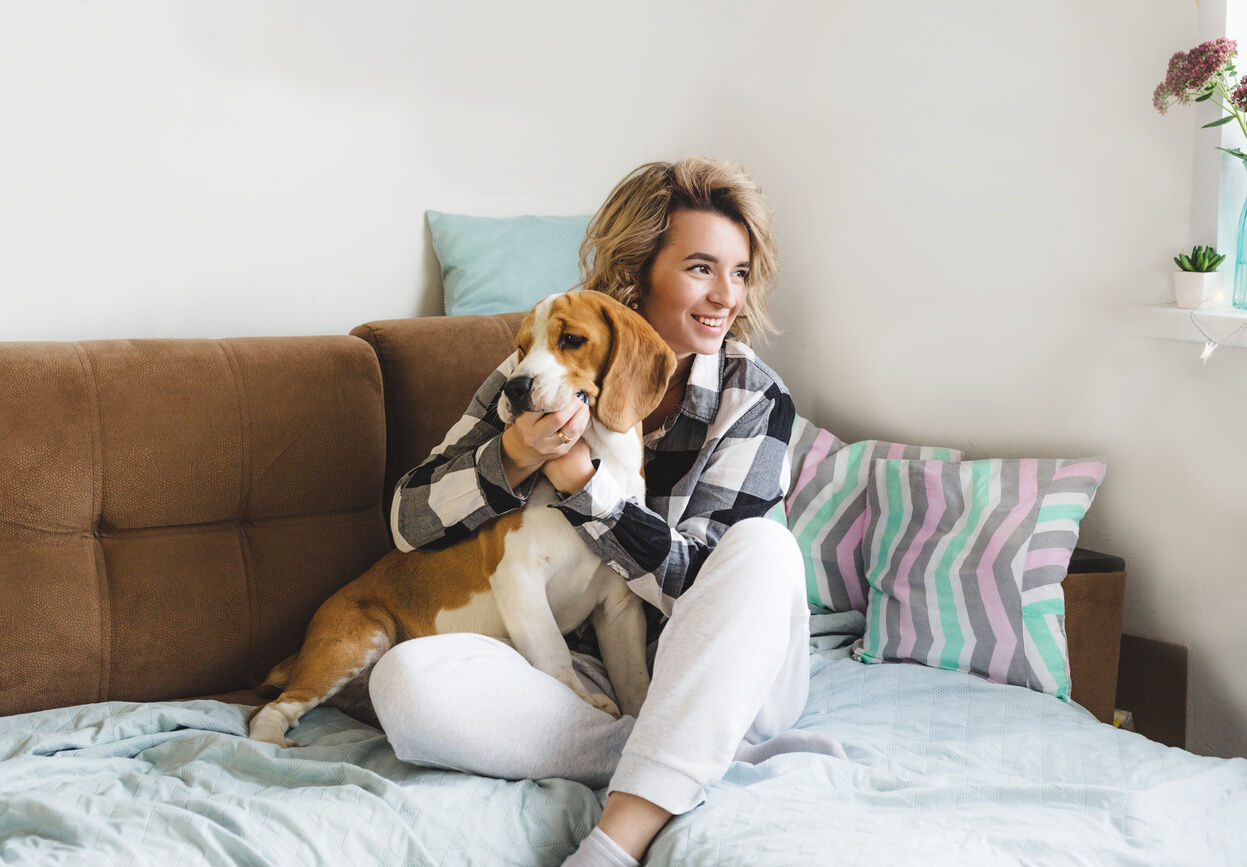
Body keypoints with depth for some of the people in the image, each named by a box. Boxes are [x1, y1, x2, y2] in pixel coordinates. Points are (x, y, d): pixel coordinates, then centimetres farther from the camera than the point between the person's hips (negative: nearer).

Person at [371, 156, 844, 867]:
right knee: (406, 681, -27)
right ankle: (742, 760, -25)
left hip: (715, 680, -1)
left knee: (764, 548, -31)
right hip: (583, 672, 2)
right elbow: (412, 522, -1)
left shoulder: (754, 399, -5)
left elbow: (700, 585, -14)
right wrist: (517, 454, -19)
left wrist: (576, 473, -22)